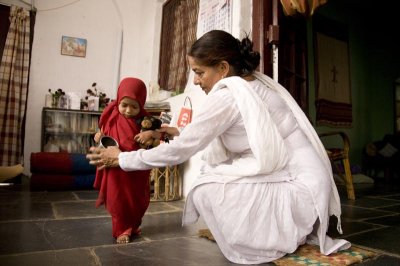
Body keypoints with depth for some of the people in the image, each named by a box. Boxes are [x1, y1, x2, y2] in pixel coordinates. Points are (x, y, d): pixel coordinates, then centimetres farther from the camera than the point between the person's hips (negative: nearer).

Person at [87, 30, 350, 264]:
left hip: (297, 191, -9)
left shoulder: (228, 93, -18)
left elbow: (179, 151, -11)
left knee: (204, 189, -11)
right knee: (210, 172, 9)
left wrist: (122, 158, 0)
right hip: (307, 183, 9)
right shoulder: (256, 82, 8)